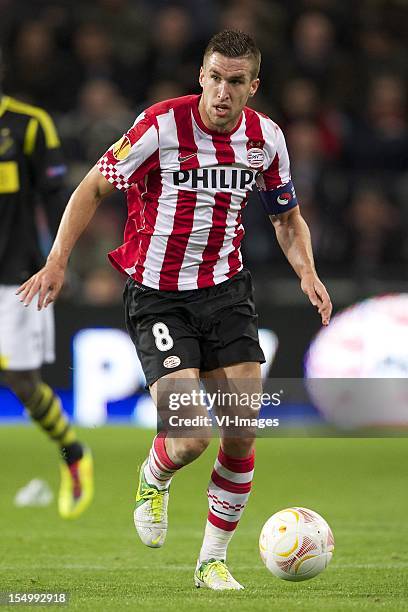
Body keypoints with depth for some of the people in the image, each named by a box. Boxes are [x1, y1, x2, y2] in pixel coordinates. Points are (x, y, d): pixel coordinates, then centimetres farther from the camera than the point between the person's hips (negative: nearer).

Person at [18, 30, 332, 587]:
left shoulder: (265, 138, -1)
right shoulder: (162, 125, -15)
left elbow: (287, 217, 15)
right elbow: (94, 187, -7)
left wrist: (307, 274, -3)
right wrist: (58, 259, -16)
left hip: (225, 289, 4)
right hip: (157, 296, -4)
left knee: (242, 436, -3)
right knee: (190, 441, -16)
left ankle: (213, 560, 16)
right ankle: (153, 481, 22)